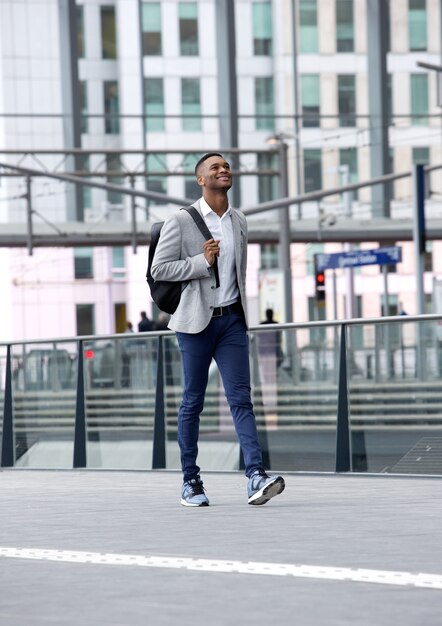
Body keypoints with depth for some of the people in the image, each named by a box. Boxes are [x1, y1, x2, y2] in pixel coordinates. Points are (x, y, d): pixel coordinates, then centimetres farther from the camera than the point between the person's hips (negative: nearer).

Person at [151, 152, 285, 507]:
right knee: (193, 401, 3)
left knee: (241, 398, -7)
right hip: (196, 321, -4)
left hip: (232, 320, 4)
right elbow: (159, 269, -8)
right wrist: (202, 261, -18)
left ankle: (256, 477, -18)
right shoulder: (181, 222, -5)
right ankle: (190, 481, 11)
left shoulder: (239, 222, 11)